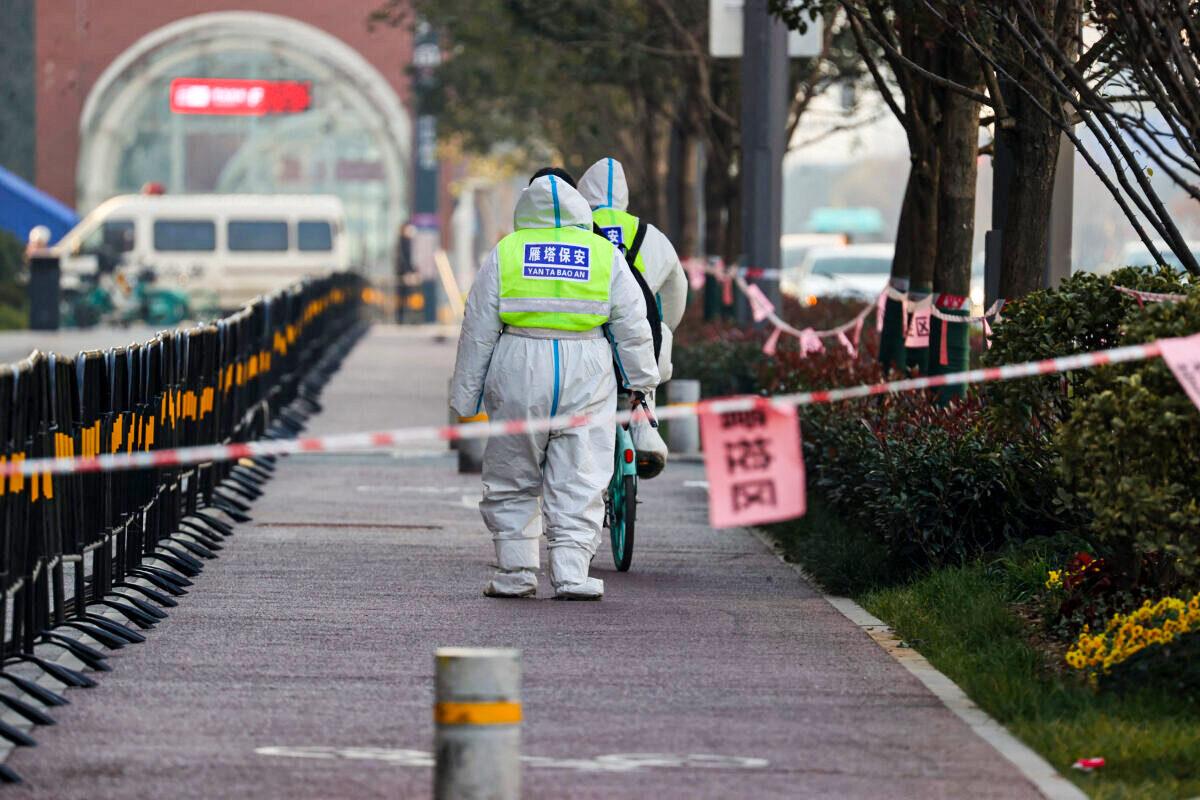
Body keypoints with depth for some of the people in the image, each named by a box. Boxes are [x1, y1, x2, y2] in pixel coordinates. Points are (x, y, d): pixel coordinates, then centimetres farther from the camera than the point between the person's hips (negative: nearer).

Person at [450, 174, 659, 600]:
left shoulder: (505, 253, 5)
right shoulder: (605, 255, 7)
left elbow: (478, 331, 5)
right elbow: (631, 326, 9)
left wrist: (465, 397, 10)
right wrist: (641, 381, 21)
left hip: (518, 375, 0)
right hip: (585, 379, 0)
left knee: (511, 483, 11)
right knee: (579, 483, 4)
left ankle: (516, 572, 9)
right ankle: (571, 574, -2)